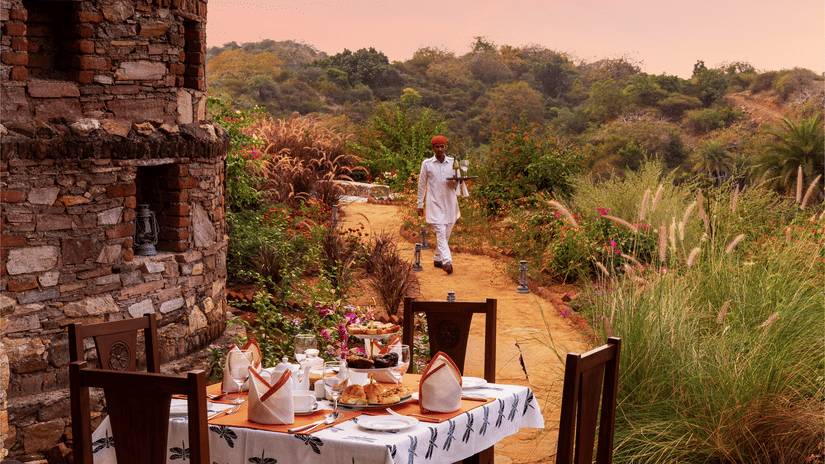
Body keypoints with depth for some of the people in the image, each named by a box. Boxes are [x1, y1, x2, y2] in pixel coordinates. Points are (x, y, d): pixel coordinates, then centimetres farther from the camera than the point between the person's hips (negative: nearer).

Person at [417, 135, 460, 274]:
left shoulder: (452, 162, 7)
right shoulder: (427, 164, 1)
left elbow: (456, 184, 8)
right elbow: (422, 185, 7)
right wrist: (420, 205, 7)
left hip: (449, 203, 3)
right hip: (434, 204, -3)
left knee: (446, 234, 9)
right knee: (440, 233, -14)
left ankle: (437, 259, 25)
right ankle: (447, 261, -23)